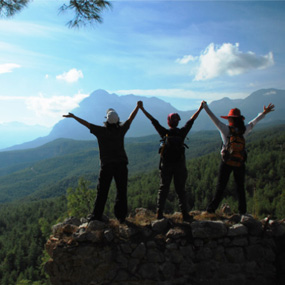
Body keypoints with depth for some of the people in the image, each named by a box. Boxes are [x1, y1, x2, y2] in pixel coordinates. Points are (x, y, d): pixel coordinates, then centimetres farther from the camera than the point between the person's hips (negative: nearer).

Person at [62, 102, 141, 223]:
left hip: (106, 165, -1)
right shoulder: (121, 130, 0)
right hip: (121, 164, 1)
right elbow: (130, 118, 14)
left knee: (102, 192, 6)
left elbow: (86, 123, 1)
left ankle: (96, 216, 10)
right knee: (121, 191, 8)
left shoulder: (101, 131, -6)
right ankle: (121, 216, 11)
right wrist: (138, 107, 28)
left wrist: (73, 116, 12)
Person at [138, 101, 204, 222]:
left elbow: (153, 120, -1)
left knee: (163, 189, 7)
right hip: (179, 166, 0)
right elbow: (191, 120, 5)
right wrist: (200, 108, 16)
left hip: (165, 165, 1)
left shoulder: (164, 133, -5)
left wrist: (142, 109, 4)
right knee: (180, 190, 5)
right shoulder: (182, 132, -5)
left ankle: (159, 213, 6)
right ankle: (185, 214, 5)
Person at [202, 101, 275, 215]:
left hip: (226, 163, -2)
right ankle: (242, 211, 13)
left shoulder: (226, 130, -9)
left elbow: (214, 118, -8)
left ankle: (211, 209, 3)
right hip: (240, 163, 2)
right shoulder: (243, 130, -1)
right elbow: (254, 122, 12)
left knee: (220, 186, 3)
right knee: (240, 188, 11)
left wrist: (205, 106, -2)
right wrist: (264, 113, 25)